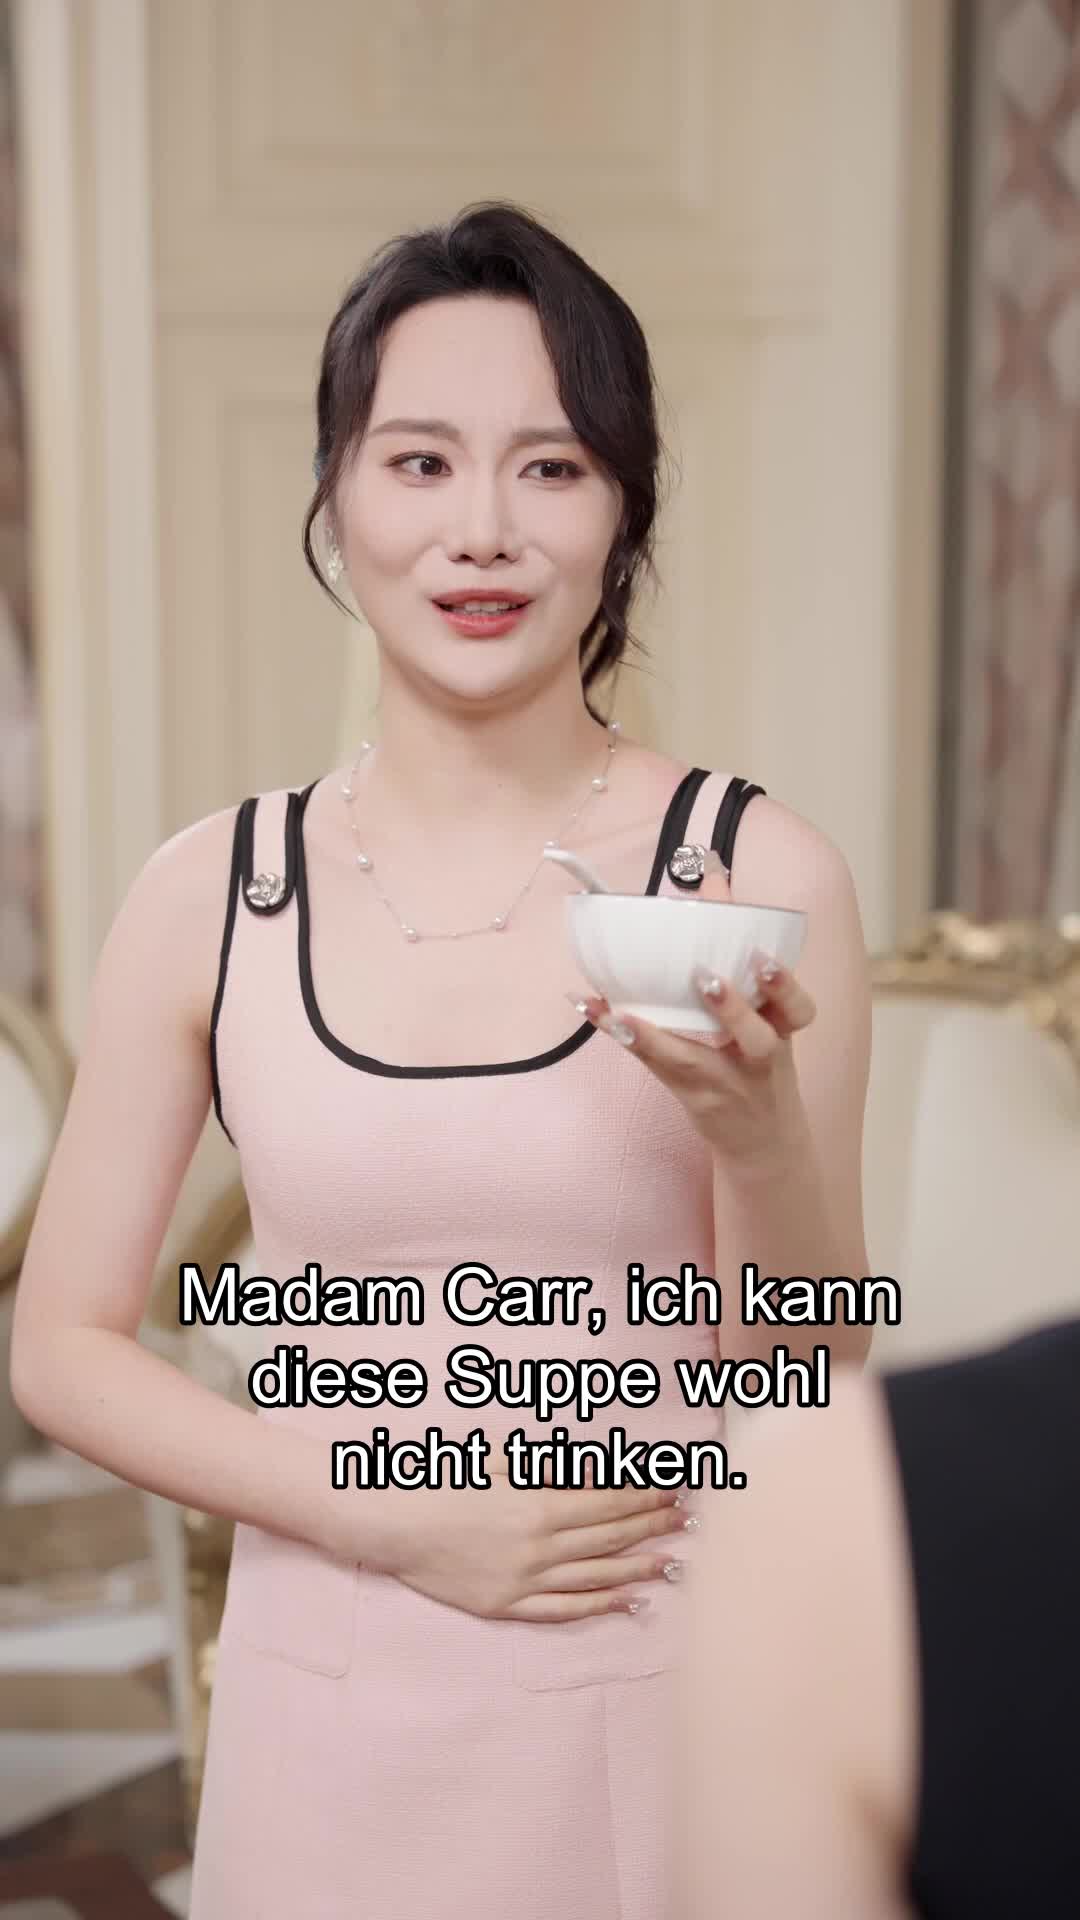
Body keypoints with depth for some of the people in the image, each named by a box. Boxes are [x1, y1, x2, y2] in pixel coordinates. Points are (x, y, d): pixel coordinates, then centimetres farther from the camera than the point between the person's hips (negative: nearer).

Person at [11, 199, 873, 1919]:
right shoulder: (210, 898, -5)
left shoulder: (758, 874, -9)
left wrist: (758, 1130, -24)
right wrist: (399, 1520, -11)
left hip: (658, 1709, -1)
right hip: (330, 1715, 1)